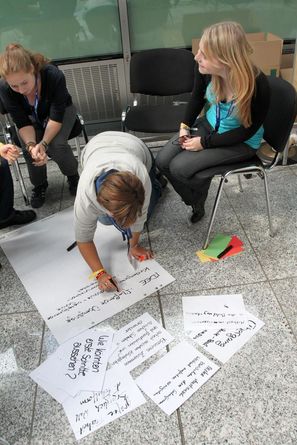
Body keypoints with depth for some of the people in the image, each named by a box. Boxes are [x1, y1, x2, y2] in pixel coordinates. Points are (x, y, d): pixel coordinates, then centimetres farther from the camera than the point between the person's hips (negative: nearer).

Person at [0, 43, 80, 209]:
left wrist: (43, 143, -42)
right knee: (29, 151, -24)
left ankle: (73, 176, 3)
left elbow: (56, 117, -29)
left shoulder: (54, 76, -36)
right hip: (32, 118, 2)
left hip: (61, 111, -2)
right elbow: (22, 122, -22)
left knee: (58, 144, -28)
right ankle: (39, 184, 6)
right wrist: (31, 145, -41)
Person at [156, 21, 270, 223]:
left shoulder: (258, 86, -34)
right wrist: (185, 126, -7)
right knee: (163, 161, -8)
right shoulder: (205, 70, -21)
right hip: (210, 125, 5)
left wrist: (205, 143, -20)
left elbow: (248, 130, -20)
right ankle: (196, 202, 15)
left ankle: (199, 196, 17)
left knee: (179, 167, -19)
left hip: (242, 142, -5)